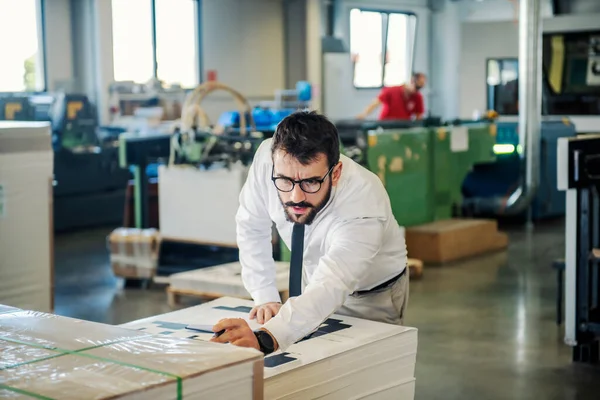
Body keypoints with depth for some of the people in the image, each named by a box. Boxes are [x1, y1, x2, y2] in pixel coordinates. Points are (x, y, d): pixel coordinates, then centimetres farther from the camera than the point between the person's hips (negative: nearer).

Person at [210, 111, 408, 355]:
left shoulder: (364, 210, -40)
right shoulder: (268, 157, -28)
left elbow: (329, 289, -52)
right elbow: (252, 226, -10)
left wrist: (263, 339, -67)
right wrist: (265, 297, -16)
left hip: (372, 296, -3)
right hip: (314, 277, 3)